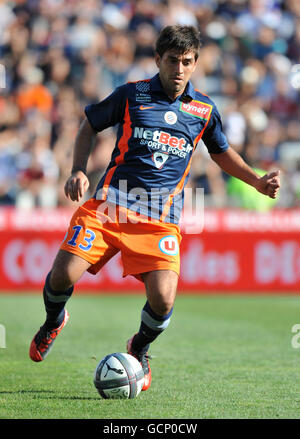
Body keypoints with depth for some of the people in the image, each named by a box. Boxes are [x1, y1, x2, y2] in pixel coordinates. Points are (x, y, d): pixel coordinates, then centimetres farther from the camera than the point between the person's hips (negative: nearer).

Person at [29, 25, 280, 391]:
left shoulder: (204, 109, 9)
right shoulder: (131, 95, 3)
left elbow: (221, 151, 27)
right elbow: (89, 126, 15)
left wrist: (258, 182, 15)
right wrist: (78, 171, 0)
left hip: (160, 218, 1)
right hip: (110, 203, -1)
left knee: (163, 300, -19)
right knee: (63, 275, -17)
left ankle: (139, 350, 18)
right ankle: (53, 322, 22)